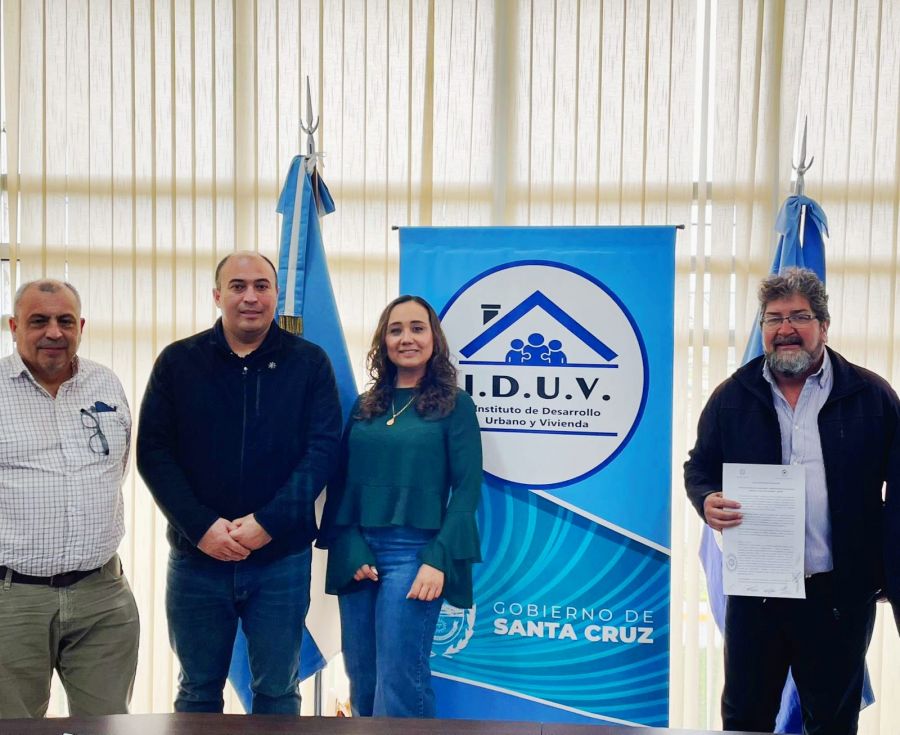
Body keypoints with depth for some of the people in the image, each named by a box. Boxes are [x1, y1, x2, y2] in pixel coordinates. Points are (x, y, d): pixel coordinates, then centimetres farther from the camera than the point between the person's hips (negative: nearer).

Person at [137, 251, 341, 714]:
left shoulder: (309, 363, 0)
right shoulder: (178, 362, 3)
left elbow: (323, 448, -6)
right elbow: (153, 451, -2)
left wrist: (268, 523, -16)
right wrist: (201, 526, -14)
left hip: (281, 558, -1)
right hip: (197, 555, 1)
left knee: (277, 690, 11)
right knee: (198, 691, 15)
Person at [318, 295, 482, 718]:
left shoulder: (454, 405, 0)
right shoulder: (364, 406, 12)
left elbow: (467, 489, -6)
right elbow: (341, 483, 9)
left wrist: (438, 560, -14)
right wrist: (350, 551, -4)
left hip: (413, 554, -4)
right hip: (356, 554, 5)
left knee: (398, 686, -6)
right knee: (362, 684, 11)